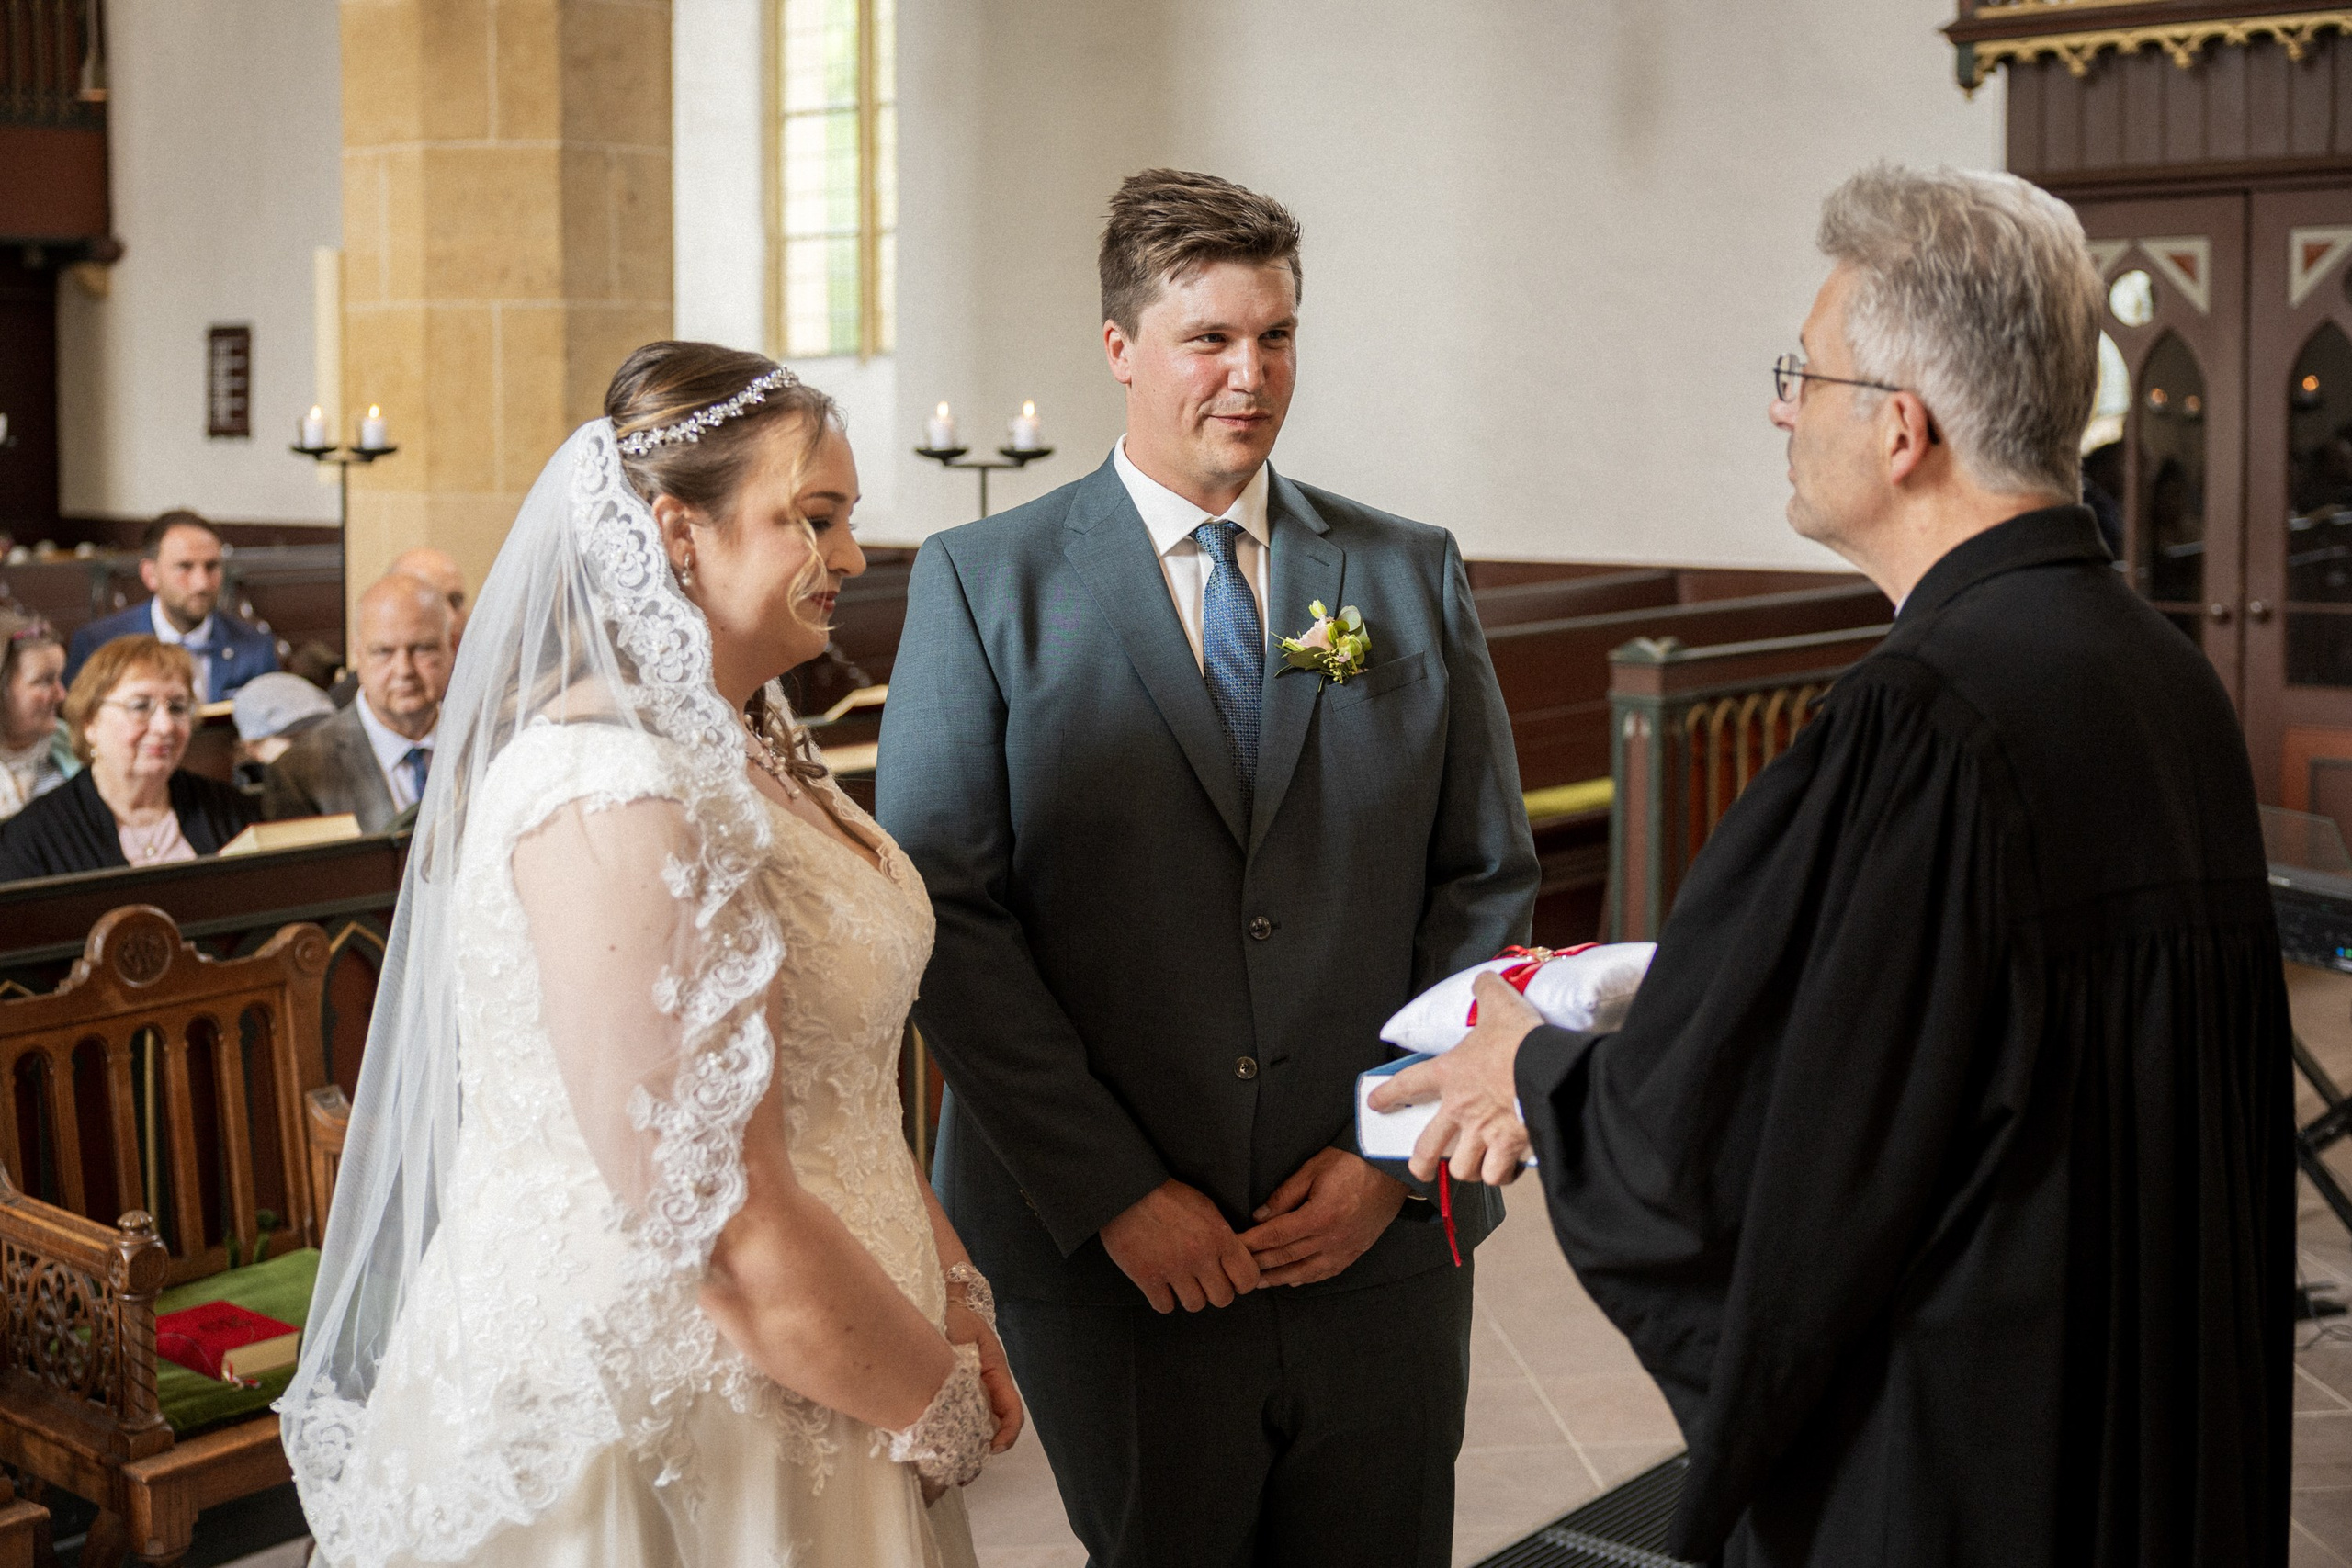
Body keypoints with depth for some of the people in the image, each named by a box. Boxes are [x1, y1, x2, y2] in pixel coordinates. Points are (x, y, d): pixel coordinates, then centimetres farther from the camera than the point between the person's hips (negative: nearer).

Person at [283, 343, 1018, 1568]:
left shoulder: (745, 747, 7)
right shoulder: (614, 787, -24)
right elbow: (720, 1230, -26)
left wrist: (953, 1294, 4)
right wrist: (939, 1404, -13)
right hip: (646, 1421, -9)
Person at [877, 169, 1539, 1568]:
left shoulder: (1414, 576, 6)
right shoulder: (983, 585, -2)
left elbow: (1490, 880, 6)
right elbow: (941, 913, -8)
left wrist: (1395, 1150, -5)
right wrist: (1112, 1193, -13)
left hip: (1383, 1234, 3)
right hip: (1111, 1256, -2)